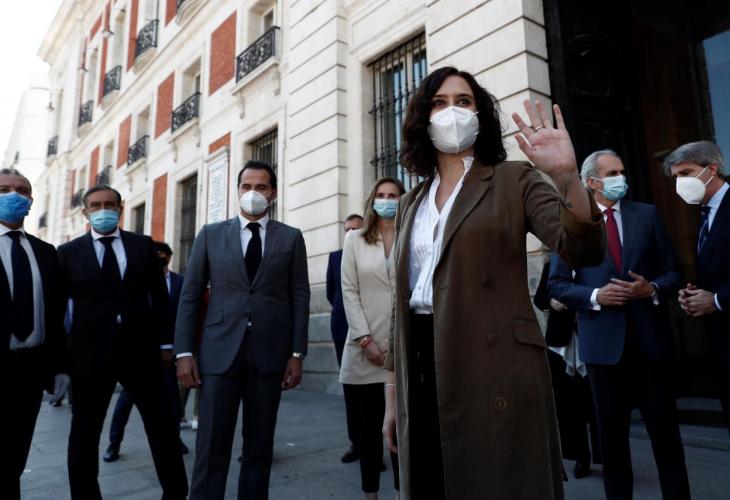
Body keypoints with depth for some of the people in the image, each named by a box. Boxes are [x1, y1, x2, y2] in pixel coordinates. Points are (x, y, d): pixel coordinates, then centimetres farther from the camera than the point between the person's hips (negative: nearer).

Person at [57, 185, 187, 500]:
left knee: (162, 425, 7)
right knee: (84, 433, 11)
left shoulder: (143, 245, 6)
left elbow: (160, 296, 7)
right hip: (91, 352, 0)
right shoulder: (69, 252, 3)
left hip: (141, 349, 1)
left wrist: (165, 342, 4)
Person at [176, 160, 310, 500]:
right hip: (220, 350, 0)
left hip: (269, 352, 1)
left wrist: (297, 353, -2)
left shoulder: (291, 238, 7)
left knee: (260, 446, 10)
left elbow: (300, 298, 4)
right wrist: (184, 352, -1)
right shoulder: (211, 234, 8)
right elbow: (190, 296, 6)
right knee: (212, 447, 0)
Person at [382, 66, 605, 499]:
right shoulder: (411, 204, 14)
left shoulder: (514, 180, 2)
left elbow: (584, 250, -12)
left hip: (495, 370, -4)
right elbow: (403, 300, 14)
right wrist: (393, 391, 13)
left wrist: (567, 176, -29)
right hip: (423, 367, 5)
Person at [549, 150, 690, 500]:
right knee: (611, 434, 13)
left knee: (665, 429, 10)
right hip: (604, 341, -1)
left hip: (651, 338, 1)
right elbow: (557, 284, 0)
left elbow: (673, 271, 7)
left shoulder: (647, 214, 7)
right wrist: (595, 296, -15)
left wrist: (653, 289, -13)